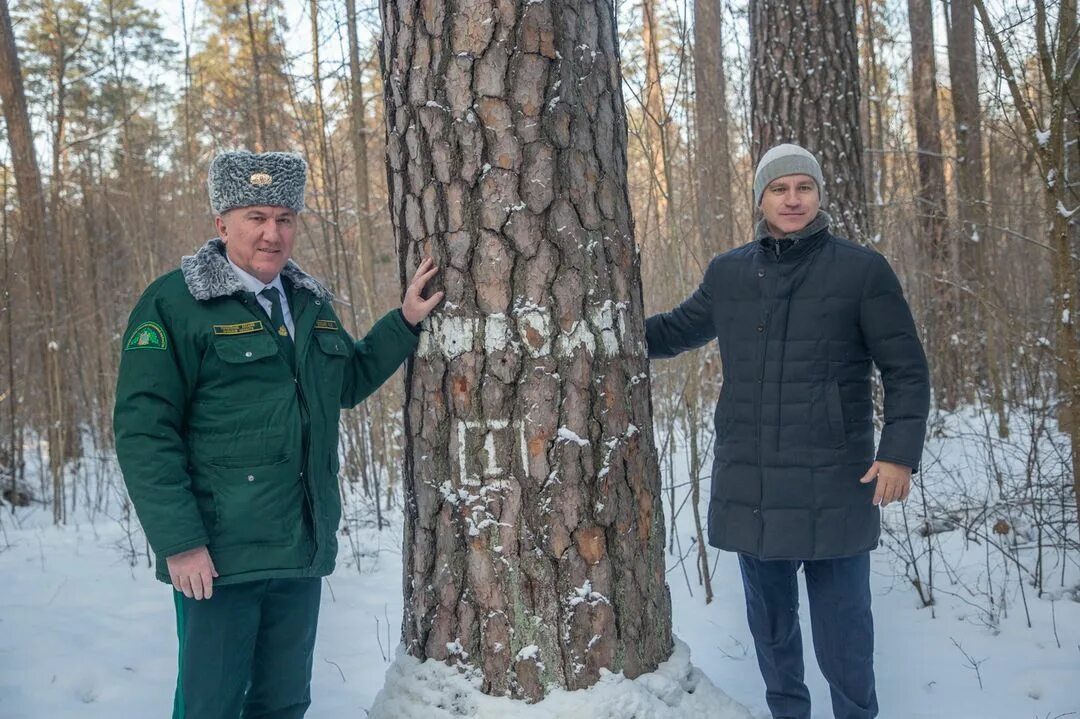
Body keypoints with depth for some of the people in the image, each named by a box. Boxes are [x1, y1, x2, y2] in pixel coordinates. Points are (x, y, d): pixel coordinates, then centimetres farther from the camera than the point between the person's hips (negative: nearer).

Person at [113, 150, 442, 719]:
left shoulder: (310, 302, 12)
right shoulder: (174, 304, -9)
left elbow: (348, 382, 26)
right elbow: (143, 432, -14)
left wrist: (405, 322, 14)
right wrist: (179, 542, -18)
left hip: (304, 547, 6)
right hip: (219, 555, -6)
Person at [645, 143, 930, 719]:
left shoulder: (862, 270, -2)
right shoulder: (727, 272, 7)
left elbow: (907, 370, -1)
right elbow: (678, 329, 23)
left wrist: (900, 451, -12)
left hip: (833, 487, -3)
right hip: (748, 487, 3)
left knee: (841, 621, 3)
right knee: (769, 618, 15)